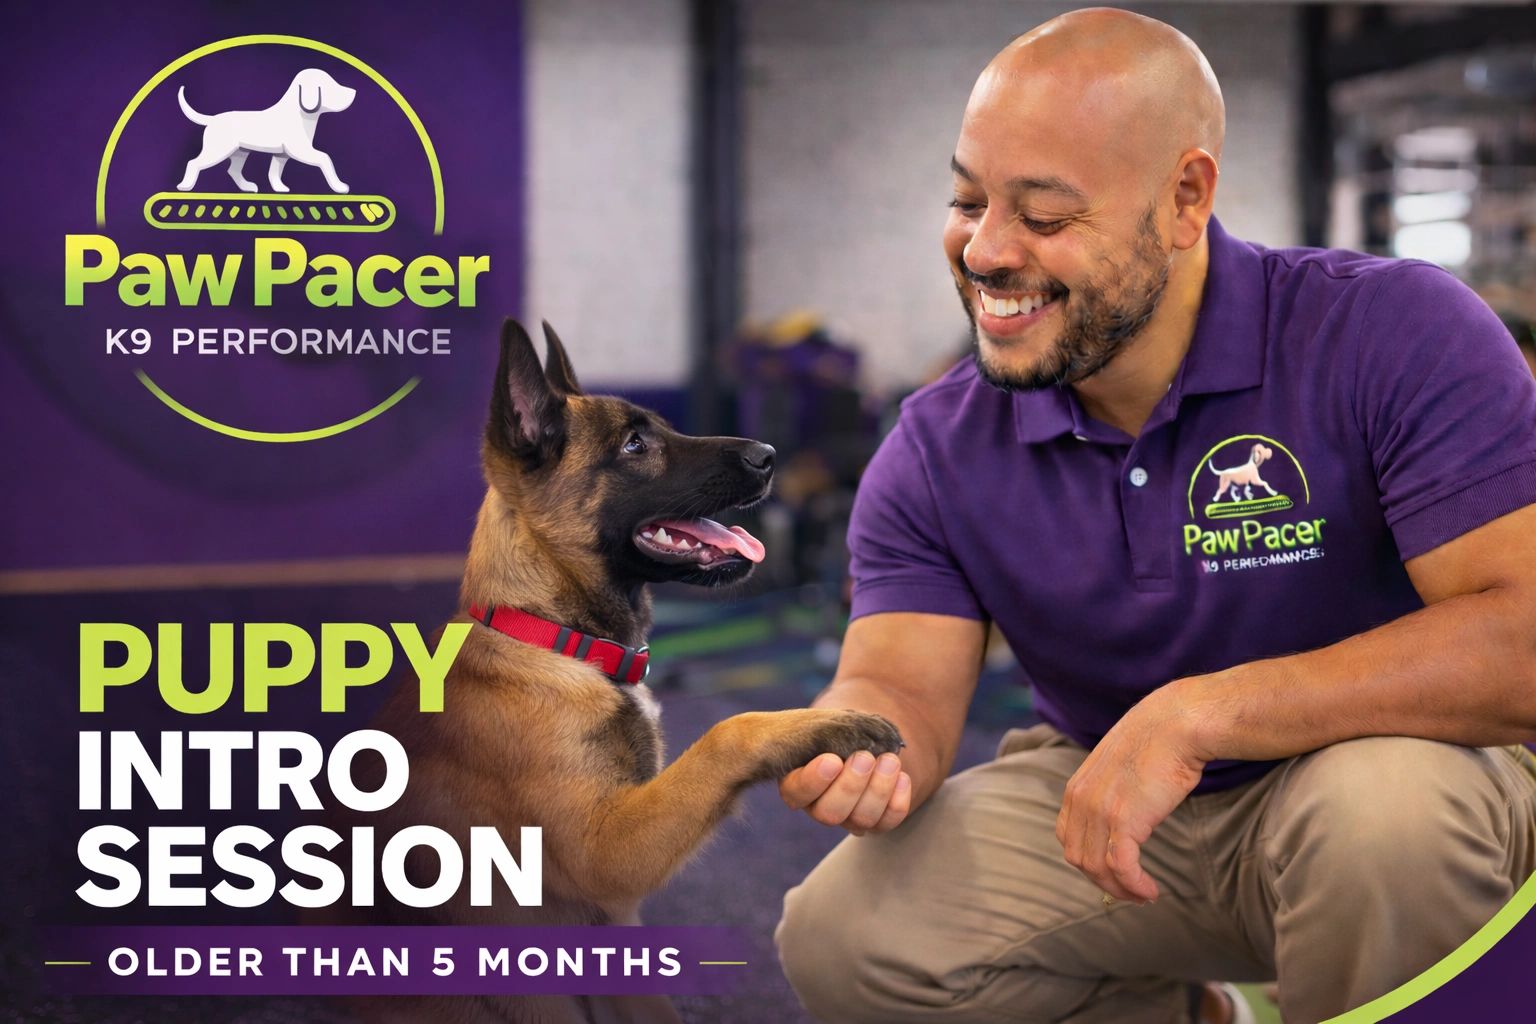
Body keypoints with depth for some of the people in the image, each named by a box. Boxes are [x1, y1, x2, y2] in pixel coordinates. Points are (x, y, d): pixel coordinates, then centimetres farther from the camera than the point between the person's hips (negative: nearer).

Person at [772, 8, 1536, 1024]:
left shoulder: (1395, 335, -21)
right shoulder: (937, 453, -5)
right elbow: (902, 682, -10)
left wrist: (1194, 713, -34)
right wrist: (863, 750, -37)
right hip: (1095, 803, 4)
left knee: (1387, 805, -38)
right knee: (841, 935, -16)